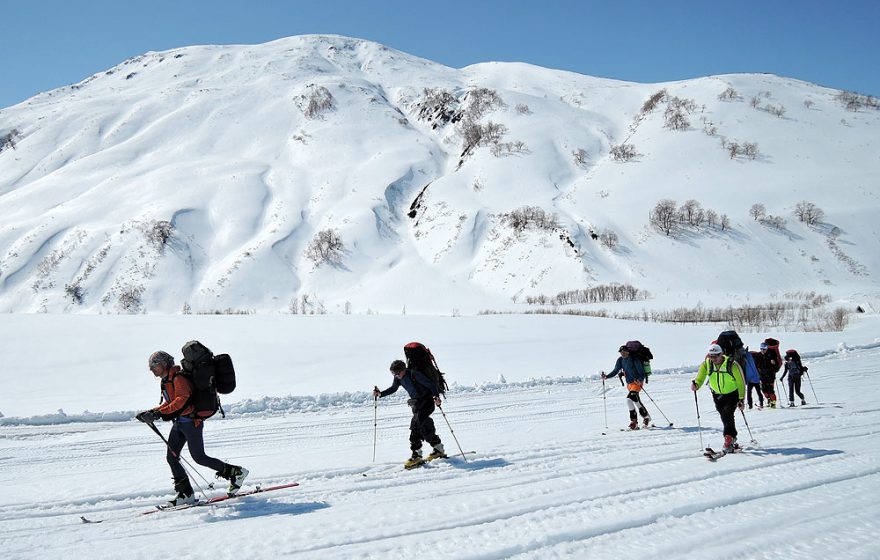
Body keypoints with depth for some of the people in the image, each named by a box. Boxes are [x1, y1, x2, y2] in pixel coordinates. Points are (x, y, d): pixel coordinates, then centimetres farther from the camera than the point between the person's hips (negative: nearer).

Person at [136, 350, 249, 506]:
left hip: (190, 421, -10)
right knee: (171, 457, 3)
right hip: (179, 423, 10)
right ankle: (186, 493, 8)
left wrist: (159, 413, -33)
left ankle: (236, 472, 9)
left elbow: (182, 399, -29)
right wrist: (151, 412, 9)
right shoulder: (167, 380, 16)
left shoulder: (178, 378, -15)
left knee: (199, 457, -5)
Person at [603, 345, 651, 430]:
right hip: (629, 384, 7)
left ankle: (634, 421, -12)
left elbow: (641, 372, -15)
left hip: (637, 382, -7)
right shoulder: (620, 360, 2)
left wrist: (640, 380, -31)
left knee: (629, 399, -21)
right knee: (636, 401, 15)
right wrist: (607, 376, -9)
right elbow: (615, 371, 5)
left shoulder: (634, 359, -17)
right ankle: (646, 417, 34)